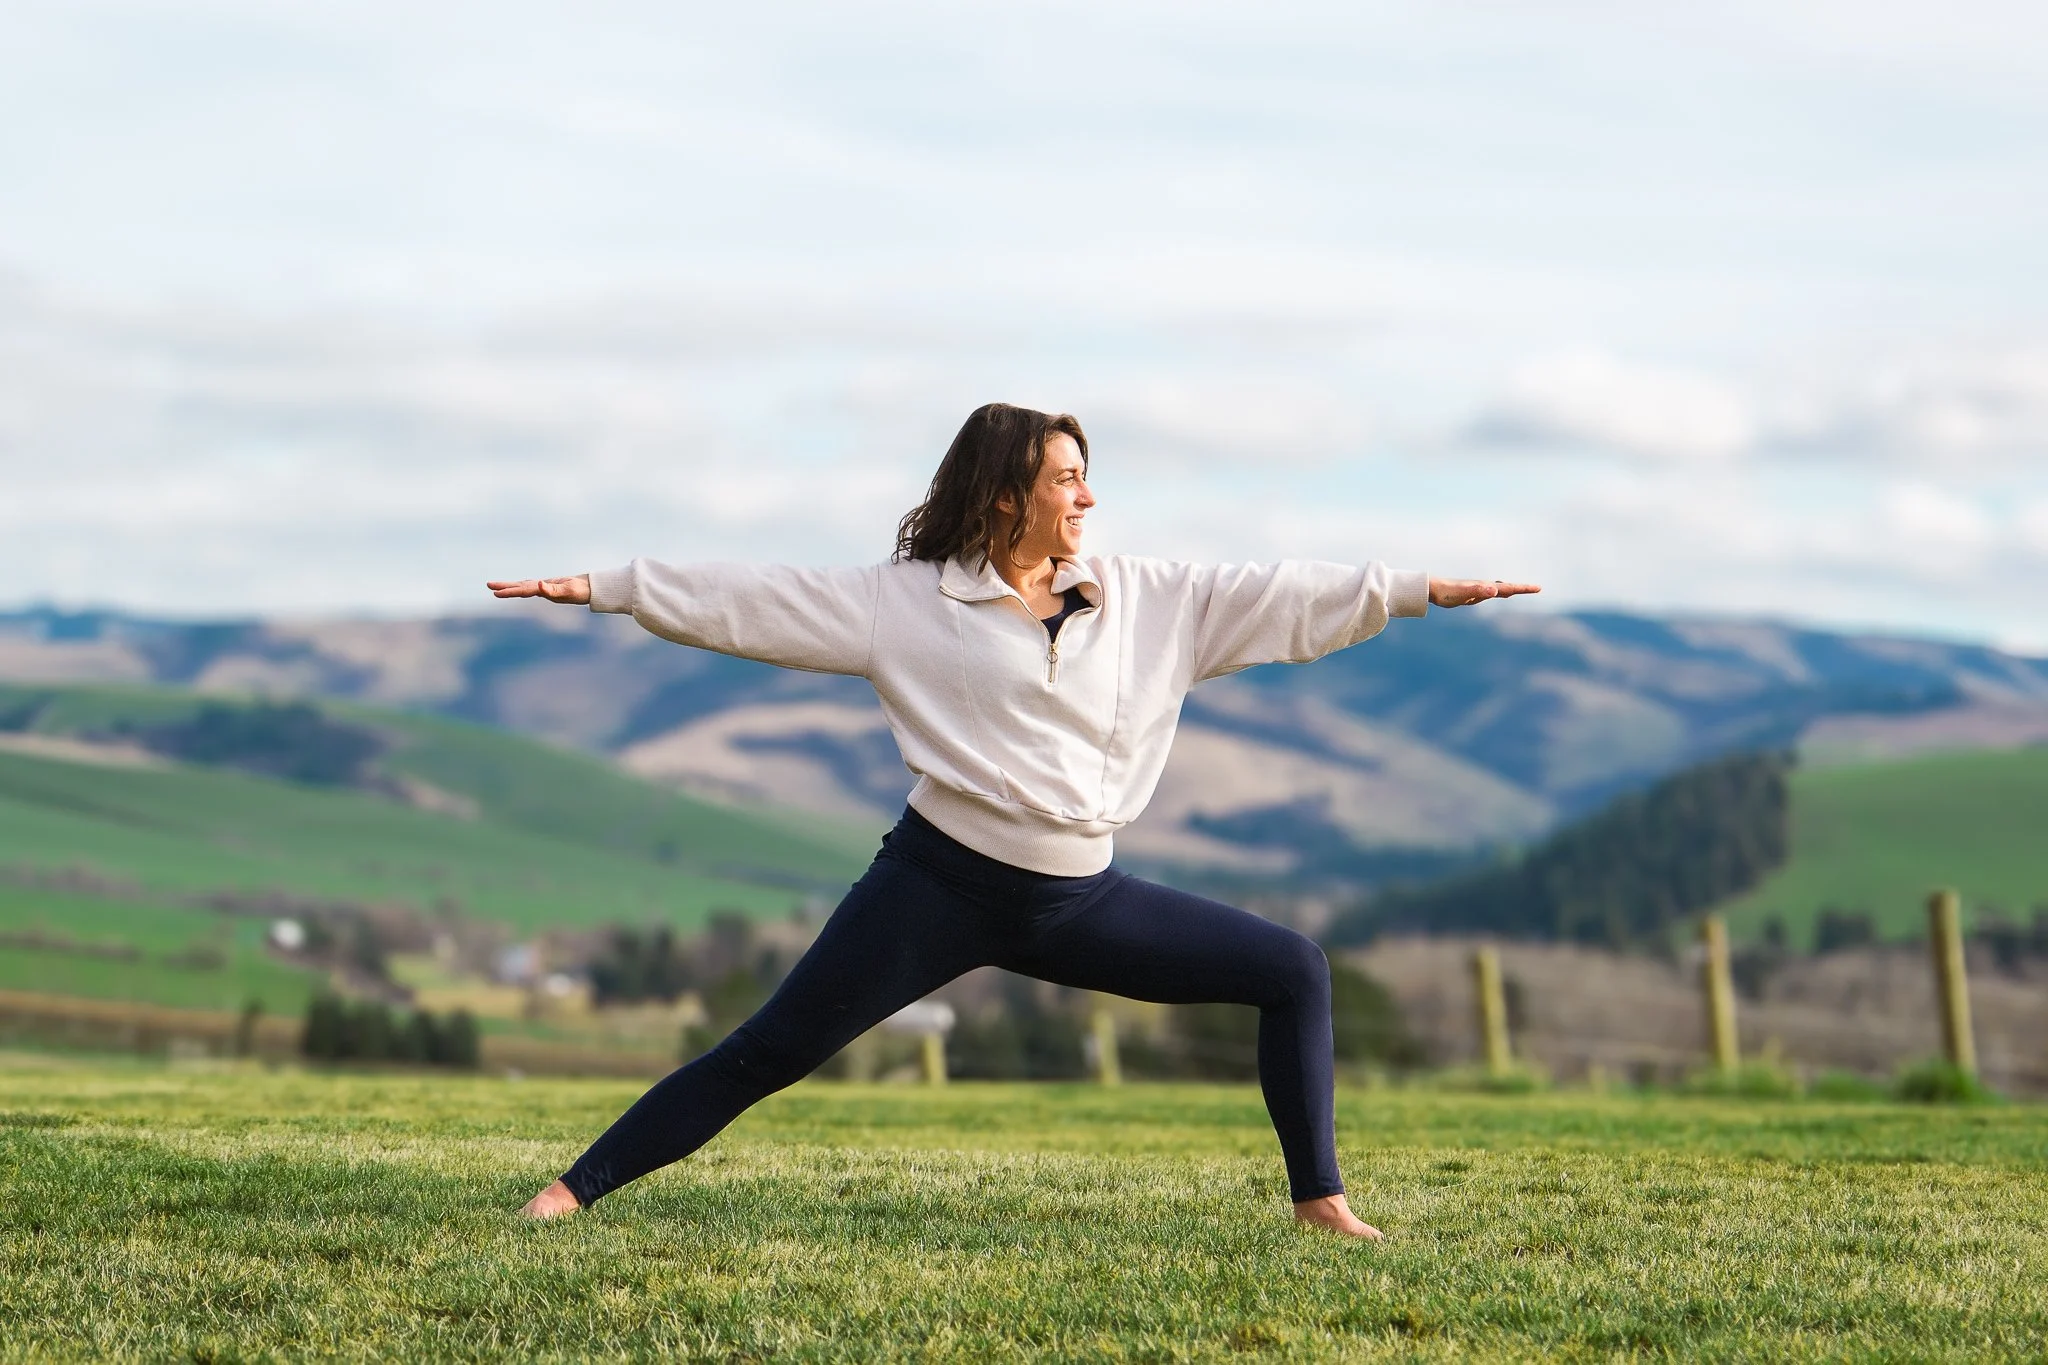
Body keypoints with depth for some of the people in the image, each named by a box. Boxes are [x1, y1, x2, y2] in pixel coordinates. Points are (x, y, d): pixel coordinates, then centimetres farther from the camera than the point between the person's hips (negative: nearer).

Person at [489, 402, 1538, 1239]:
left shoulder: (1145, 601, 7)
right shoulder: (906, 601, -3)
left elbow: (1280, 598, 8)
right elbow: (750, 600, -5)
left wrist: (1426, 589, 7)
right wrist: (602, 589, -9)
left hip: (1083, 900, 4)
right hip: (940, 884, -4)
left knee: (1294, 971, 1)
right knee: (766, 1055, -8)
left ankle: (1320, 1201, 8)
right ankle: (577, 1187, 0)